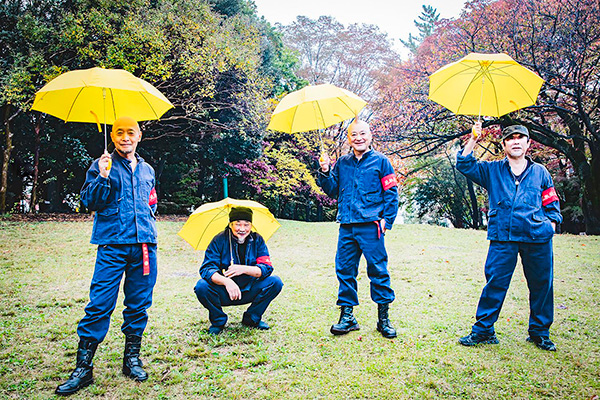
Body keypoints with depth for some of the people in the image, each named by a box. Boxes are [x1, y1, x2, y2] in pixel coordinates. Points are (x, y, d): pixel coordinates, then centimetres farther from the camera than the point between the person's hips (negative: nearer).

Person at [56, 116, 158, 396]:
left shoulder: (147, 170, 18)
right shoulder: (102, 166, 6)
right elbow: (90, 202, -3)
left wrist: (148, 220, 13)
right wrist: (102, 177, -16)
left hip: (144, 244, 4)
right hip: (113, 245, -3)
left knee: (139, 304, 8)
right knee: (99, 305, -5)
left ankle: (132, 358, 21)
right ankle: (83, 367, 4)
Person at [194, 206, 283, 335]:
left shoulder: (257, 240, -3)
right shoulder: (219, 240, -11)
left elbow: (266, 268, -11)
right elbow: (206, 269, -20)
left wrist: (244, 269, -29)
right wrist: (226, 281, -40)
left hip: (248, 292, 2)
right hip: (224, 293, -2)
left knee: (276, 282, -18)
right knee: (201, 287, -29)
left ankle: (251, 318, 5)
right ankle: (218, 321, 1)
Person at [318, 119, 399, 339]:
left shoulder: (380, 161, 5)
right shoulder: (342, 163, 15)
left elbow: (391, 194, 4)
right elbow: (333, 191, 16)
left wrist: (387, 220, -5)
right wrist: (325, 173, 0)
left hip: (371, 226, -4)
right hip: (347, 226, 4)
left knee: (378, 270, -1)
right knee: (344, 269, 4)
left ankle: (383, 318, 10)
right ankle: (347, 316, 15)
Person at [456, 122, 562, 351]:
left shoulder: (540, 172, 13)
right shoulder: (492, 171, 11)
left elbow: (552, 205, 18)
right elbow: (465, 165, 3)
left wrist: (551, 224, 2)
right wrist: (473, 140, -4)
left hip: (538, 238, 2)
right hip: (503, 239, -1)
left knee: (541, 285, 7)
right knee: (495, 283, -2)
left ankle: (540, 332, 24)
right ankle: (483, 330, 10)